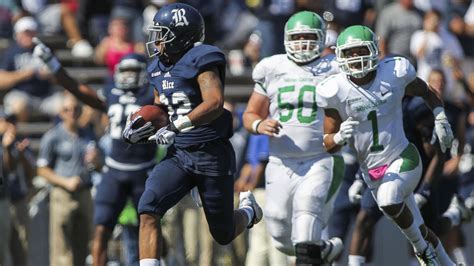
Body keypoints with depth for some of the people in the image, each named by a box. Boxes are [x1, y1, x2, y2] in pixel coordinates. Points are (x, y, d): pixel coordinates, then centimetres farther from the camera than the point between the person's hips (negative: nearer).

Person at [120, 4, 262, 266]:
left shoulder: (201, 61, -15)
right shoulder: (159, 68, 9)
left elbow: (214, 103, -28)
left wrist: (176, 126, -34)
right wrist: (142, 126, 2)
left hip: (212, 156, -6)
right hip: (178, 155, 6)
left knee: (223, 234, 8)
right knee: (148, 210, -19)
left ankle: (248, 211, 43)